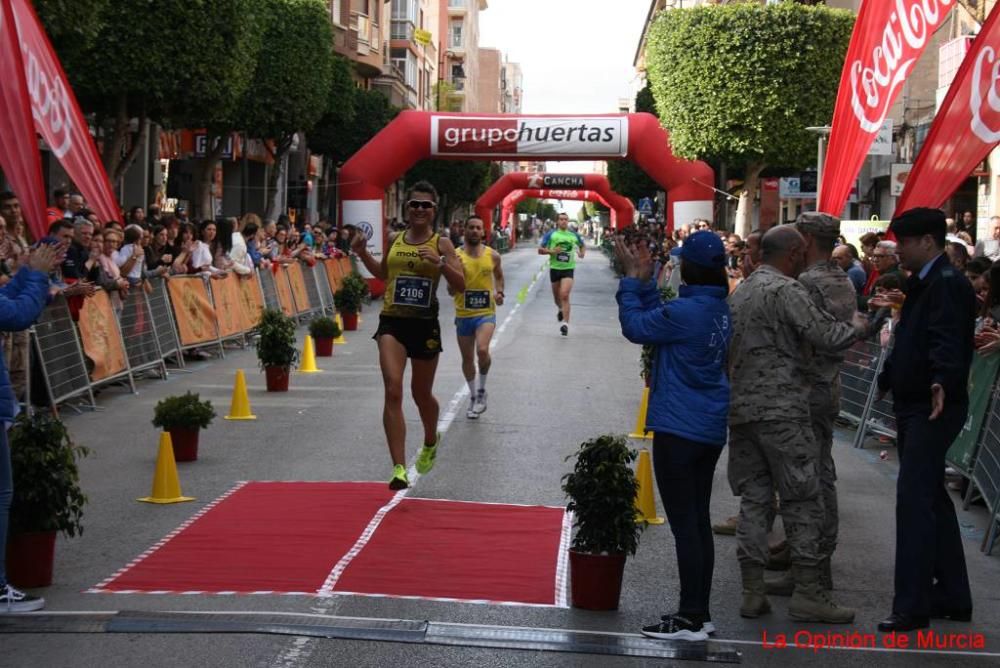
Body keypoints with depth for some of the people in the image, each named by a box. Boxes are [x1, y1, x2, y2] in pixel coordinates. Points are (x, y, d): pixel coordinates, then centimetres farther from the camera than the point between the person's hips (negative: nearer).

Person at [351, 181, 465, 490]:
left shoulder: (441, 243, -3)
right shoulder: (394, 240, 7)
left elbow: (461, 285, -8)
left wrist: (440, 262, -23)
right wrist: (363, 254, 9)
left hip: (424, 324, -1)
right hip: (392, 322, 1)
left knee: (421, 394, 16)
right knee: (393, 391, -15)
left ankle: (430, 443, 48)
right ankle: (399, 468, -15)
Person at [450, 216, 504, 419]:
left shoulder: (493, 256, 0)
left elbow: (499, 275, 21)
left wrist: (499, 292, 3)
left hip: (486, 313, -1)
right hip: (463, 314, 1)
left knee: (482, 350, -24)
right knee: (467, 358, 12)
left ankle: (482, 390, 0)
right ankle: (473, 396, 33)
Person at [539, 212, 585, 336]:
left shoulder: (574, 235, 6)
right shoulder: (551, 234, 0)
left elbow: (583, 245, 25)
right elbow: (540, 250, 0)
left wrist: (582, 253, 3)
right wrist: (551, 251, -17)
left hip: (568, 269, -1)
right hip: (555, 268, 1)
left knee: (564, 295, -17)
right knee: (557, 296, 15)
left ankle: (565, 323, -19)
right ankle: (560, 310, 50)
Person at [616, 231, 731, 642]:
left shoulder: (686, 311, -20)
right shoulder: (720, 309, 7)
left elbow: (636, 327, -9)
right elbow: (660, 321, 12)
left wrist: (633, 279, -1)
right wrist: (644, 281, 10)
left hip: (678, 429, -9)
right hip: (709, 428, 9)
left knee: (683, 523, -3)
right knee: (699, 521, 13)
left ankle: (691, 619, 0)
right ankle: (700, 613, 19)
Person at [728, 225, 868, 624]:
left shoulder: (739, 292, 16)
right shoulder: (786, 290, -11)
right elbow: (827, 336, -16)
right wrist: (858, 328, 3)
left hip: (740, 408, 8)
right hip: (781, 408, -8)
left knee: (753, 498, 9)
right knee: (802, 500, 0)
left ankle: (752, 591, 9)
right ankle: (807, 593, 1)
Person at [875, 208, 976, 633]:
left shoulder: (947, 283, -15)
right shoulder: (923, 283, 17)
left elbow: (947, 342, -31)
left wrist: (942, 382, -47)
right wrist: (888, 380, 36)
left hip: (934, 407, -11)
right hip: (914, 406, 11)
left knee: (914, 499, -12)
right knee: (931, 499, 15)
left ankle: (912, 606, -10)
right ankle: (952, 597, 24)